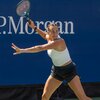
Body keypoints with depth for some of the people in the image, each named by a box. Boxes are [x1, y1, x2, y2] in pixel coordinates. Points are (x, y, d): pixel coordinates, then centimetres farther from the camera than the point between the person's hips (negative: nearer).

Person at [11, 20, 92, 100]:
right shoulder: (49, 38, -5)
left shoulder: (59, 41, -29)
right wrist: (34, 27, 14)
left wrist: (22, 50, -32)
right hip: (57, 71, 7)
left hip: (69, 70, -7)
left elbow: (40, 48, -35)